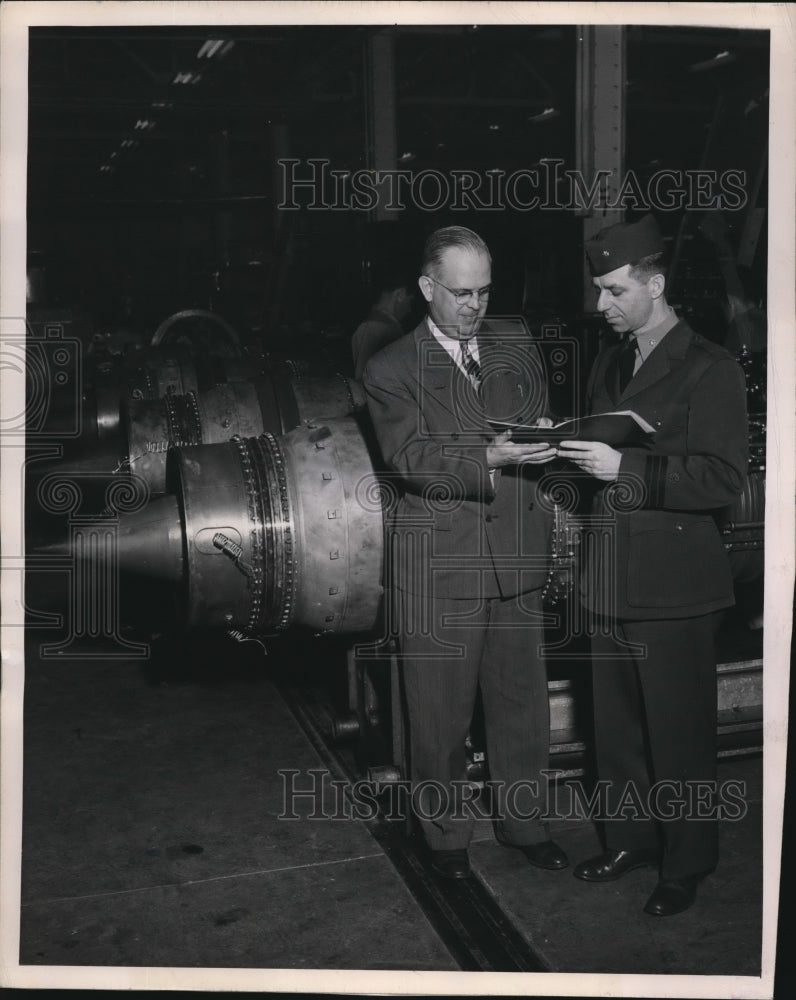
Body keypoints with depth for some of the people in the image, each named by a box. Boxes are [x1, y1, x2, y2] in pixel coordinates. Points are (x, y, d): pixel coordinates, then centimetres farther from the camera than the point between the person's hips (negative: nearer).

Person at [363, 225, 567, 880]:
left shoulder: (519, 350, 14)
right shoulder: (393, 370, 0)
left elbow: (542, 426, 13)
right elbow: (411, 459, -12)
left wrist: (543, 440, -11)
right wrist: (489, 458, -25)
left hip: (516, 556, 4)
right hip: (438, 563, -3)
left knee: (522, 698, 11)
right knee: (441, 710, 6)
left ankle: (524, 821, 31)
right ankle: (446, 834, 25)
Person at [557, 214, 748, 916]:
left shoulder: (709, 370, -10)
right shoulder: (610, 364, 14)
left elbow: (723, 478, -17)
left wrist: (625, 468, -22)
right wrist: (571, 449, 0)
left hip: (673, 583, -7)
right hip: (610, 580, 7)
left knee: (679, 735, 5)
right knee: (617, 727, 16)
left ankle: (687, 866, 22)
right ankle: (631, 839, 34)